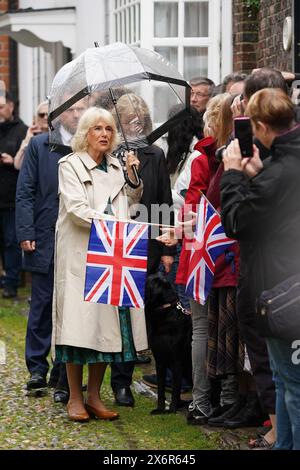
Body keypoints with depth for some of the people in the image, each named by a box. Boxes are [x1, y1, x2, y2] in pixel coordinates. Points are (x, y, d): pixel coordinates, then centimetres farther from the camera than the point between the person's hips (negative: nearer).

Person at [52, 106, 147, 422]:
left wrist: (133, 177, 7)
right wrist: (111, 222, -19)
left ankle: (94, 396, 11)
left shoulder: (116, 167, 15)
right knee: (80, 325, -7)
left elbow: (130, 203, 22)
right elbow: (76, 209, -13)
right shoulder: (70, 165, -2)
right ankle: (75, 398, -1)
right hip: (79, 254, -5)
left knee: (107, 323, 3)